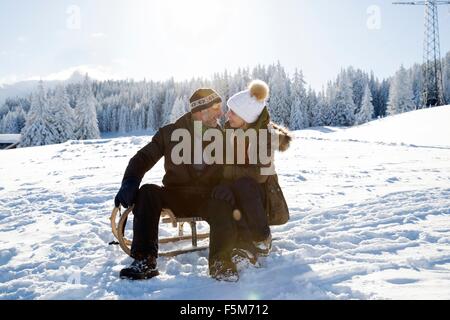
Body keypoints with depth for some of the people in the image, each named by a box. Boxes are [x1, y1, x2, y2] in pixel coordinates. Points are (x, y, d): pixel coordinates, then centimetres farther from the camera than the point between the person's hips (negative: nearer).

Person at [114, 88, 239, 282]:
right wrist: (130, 182, -18)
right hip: (176, 197, 1)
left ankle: (220, 263, -17)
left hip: (208, 198, -1)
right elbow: (144, 157, 1)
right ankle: (144, 261, -23)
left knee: (223, 207, -34)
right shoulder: (170, 133, 2)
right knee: (148, 192, -27)